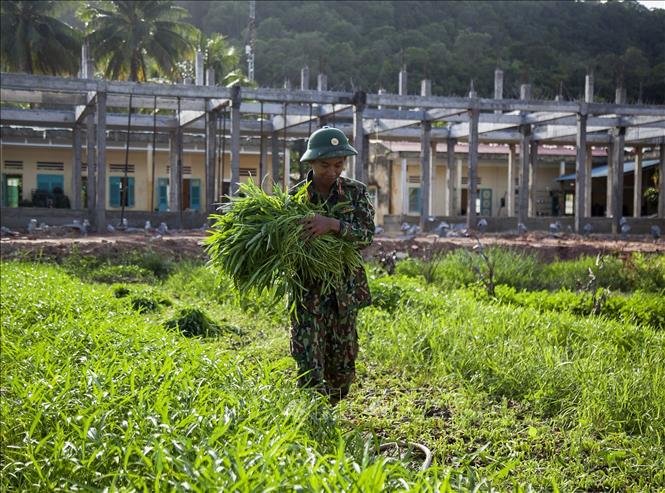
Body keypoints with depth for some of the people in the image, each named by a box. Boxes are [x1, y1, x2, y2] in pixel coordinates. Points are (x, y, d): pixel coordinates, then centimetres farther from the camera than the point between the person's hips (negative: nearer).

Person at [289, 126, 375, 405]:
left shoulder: (355, 192, 0)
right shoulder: (295, 196, -2)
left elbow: (367, 235, -11)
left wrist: (333, 224, -28)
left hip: (345, 290, 2)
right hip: (308, 291, -2)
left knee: (342, 366, 13)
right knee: (310, 370, -9)